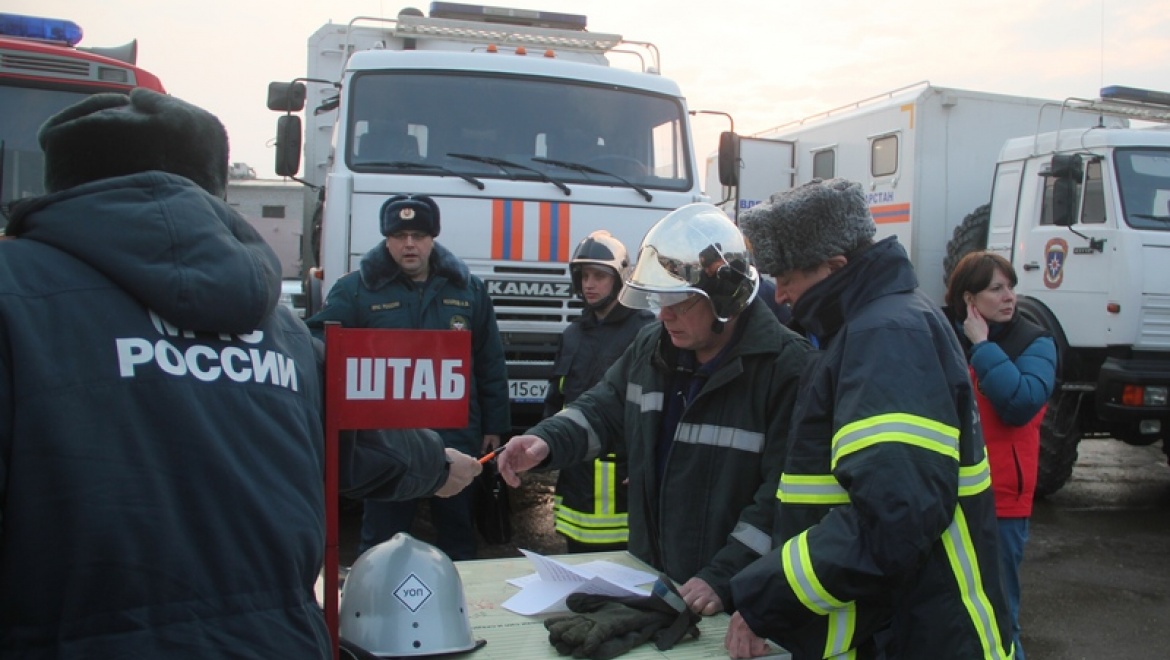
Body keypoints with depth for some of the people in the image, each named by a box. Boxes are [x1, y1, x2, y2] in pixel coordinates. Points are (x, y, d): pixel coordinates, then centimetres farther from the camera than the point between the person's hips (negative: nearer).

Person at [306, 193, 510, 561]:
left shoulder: (468, 289, 6)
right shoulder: (357, 289, -1)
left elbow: (491, 364, 8)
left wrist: (494, 427, 6)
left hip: (455, 437, 2)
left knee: (458, 535, 16)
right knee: (381, 542, 8)